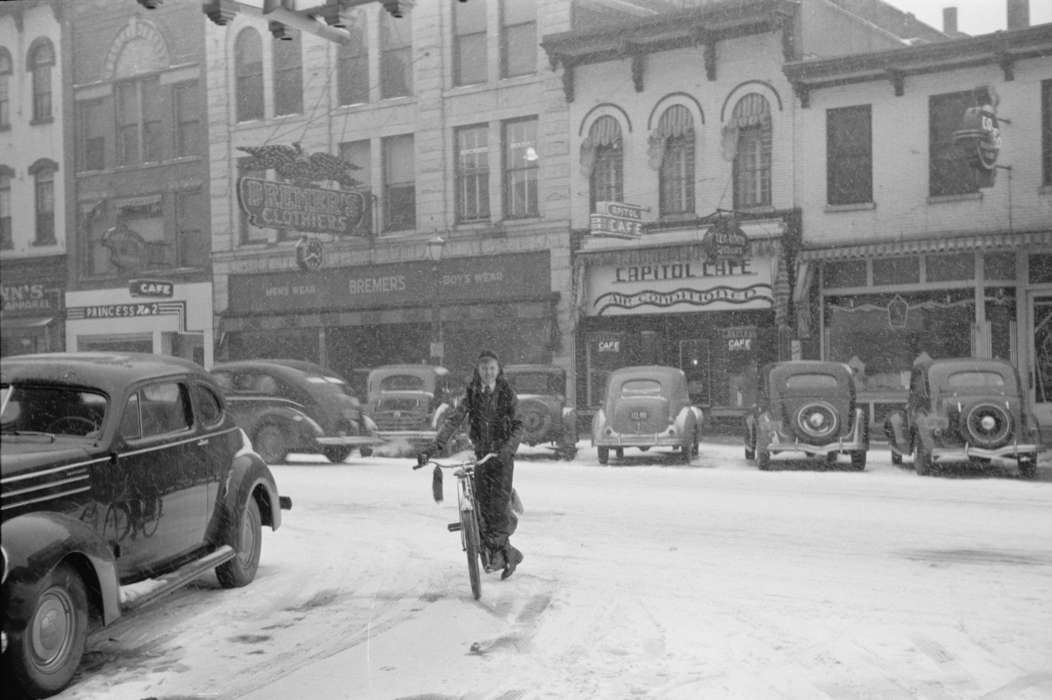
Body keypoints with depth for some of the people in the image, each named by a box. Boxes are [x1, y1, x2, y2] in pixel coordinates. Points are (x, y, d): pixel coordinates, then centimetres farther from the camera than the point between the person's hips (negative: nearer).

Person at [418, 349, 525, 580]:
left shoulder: (507, 394, -3)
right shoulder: (470, 395, 2)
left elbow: (518, 425, -8)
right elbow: (453, 420, -7)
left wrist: (508, 448, -27)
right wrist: (433, 447, -20)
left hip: (502, 454, -2)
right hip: (481, 453, 3)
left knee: (499, 500, -14)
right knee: (483, 504, -2)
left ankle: (498, 549, -4)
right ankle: (508, 552, 9)